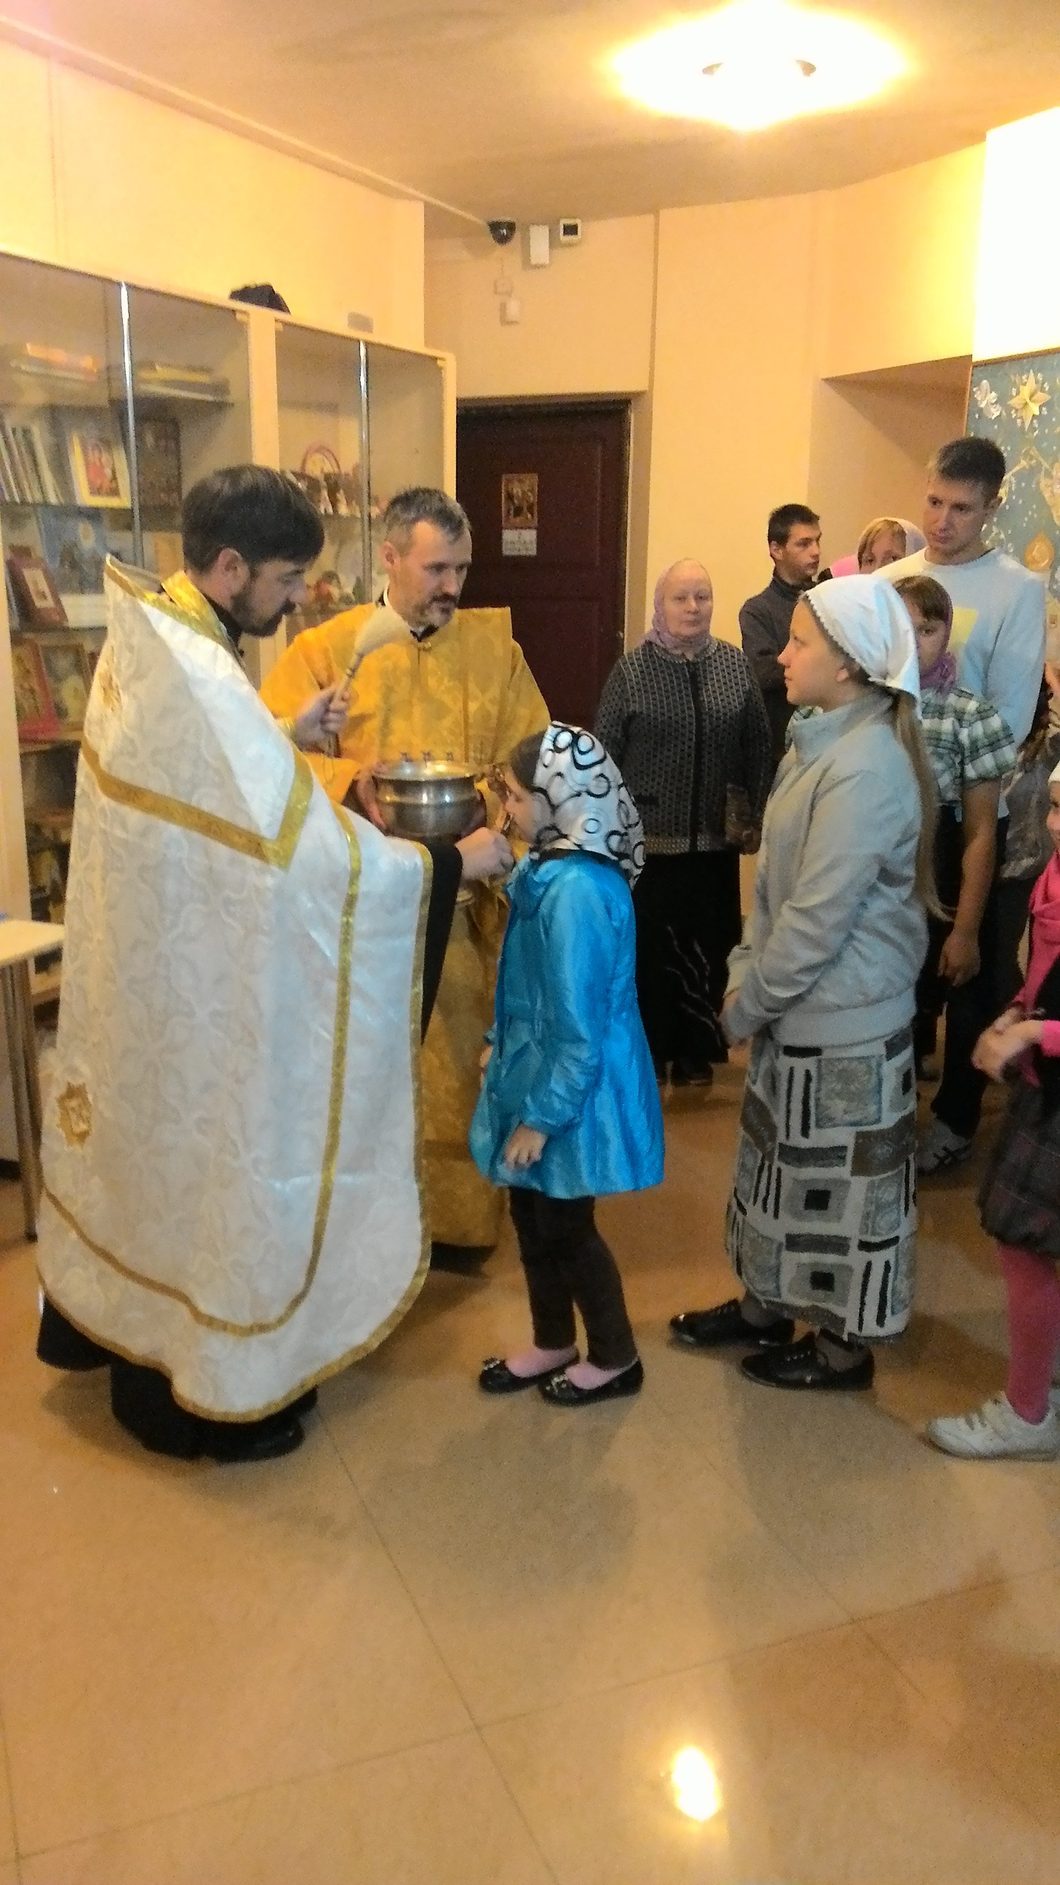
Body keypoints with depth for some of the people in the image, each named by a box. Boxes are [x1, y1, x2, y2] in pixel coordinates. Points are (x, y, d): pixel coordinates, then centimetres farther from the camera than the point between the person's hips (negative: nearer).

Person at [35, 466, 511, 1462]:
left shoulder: (141, 643, 2)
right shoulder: (200, 680, -28)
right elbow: (316, 855, -29)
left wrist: (287, 737, 5)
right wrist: (454, 859, -19)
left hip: (144, 951, 9)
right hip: (198, 975, -9)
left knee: (149, 1135, 24)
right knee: (206, 1149, 7)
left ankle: (107, 1320, 45)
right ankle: (198, 1395, 26)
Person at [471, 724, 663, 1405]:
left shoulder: (577, 891, -27)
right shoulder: (552, 869, 2)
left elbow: (578, 1023, -25)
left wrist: (541, 1114, -20)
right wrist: (499, 1044, 20)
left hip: (572, 1092, -9)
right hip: (538, 1071, 9)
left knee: (565, 1226, 8)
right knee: (533, 1219, 19)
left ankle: (616, 1358, 28)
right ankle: (552, 1344, 38)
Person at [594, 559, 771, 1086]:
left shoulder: (735, 665, 4)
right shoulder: (632, 670, -3)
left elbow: (758, 746, 7)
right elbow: (603, 753, -1)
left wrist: (754, 816, 6)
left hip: (716, 837, 2)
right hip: (647, 835, -2)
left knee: (709, 945, 7)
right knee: (649, 945, 4)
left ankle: (696, 1049, 22)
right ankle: (648, 1049, 19)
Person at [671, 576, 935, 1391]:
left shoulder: (865, 768, -23)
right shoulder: (824, 742, 6)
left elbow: (820, 917, -23)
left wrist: (745, 1002, -12)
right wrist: (748, 976, 7)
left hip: (844, 1020, -9)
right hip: (802, 1007, 9)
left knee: (841, 1178, 7)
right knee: (786, 1162, 21)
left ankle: (845, 1343, 26)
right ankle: (768, 1304, 39)